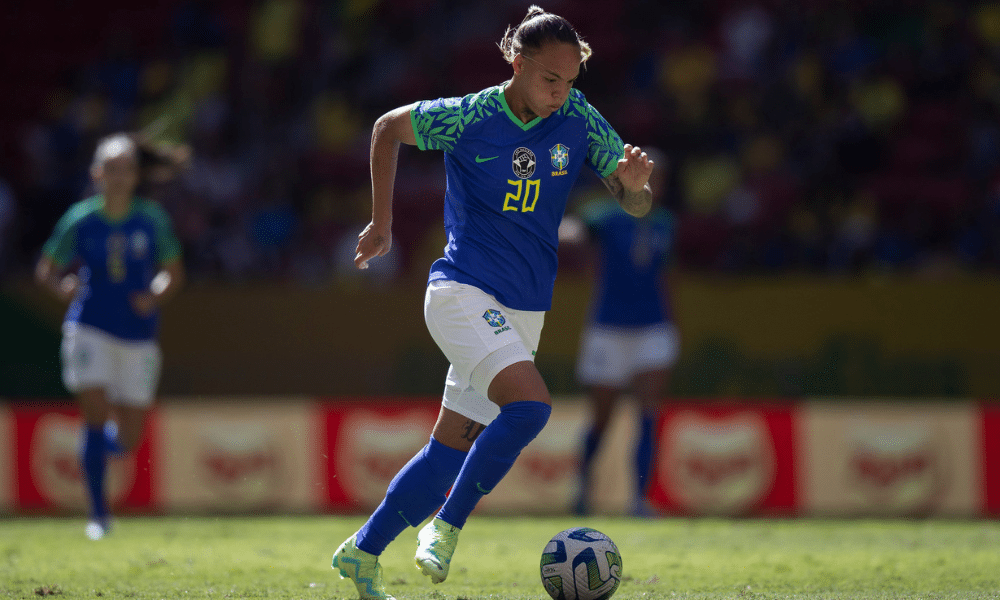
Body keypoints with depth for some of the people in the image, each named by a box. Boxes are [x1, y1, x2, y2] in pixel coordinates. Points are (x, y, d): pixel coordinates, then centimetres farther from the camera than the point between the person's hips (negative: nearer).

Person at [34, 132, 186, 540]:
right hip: (91, 329, -2)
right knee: (96, 417, -15)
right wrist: (61, 288, -14)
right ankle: (98, 514, -6)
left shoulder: (152, 220, 0)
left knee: (127, 441, 3)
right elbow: (46, 268, 7)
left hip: (138, 334, 2)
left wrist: (155, 296, -10)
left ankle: (96, 449, 40)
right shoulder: (80, 220, -2)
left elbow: (173, 273, 9)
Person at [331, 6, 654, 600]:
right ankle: (447, 527, -15)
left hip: (523, 313, 5)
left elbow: (637, 204, 1)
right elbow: (388, 128, 8)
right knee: (530, 405, -28)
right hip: (463, 291, -5)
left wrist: (634, 182, -23)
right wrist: (381, 223, 9)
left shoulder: (578, 118, -1)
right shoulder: (466, 118, -9)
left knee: (450, 455, 6)